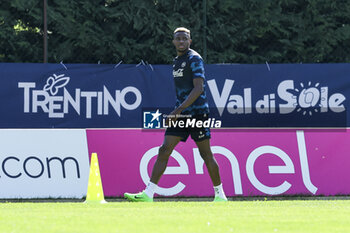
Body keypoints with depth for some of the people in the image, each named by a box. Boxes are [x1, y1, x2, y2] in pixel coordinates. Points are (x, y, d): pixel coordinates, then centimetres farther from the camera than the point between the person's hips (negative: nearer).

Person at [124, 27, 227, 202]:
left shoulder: (194, 59, -9)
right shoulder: (177, 61, 16)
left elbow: (198, 88, -19)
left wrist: (180, 109, -24)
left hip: (197, 112, -8)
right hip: (180, 114, 8)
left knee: (206, 154, -2)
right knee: (164, 150, -2)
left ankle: (220, 195, 9)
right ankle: (148, 194, -6)